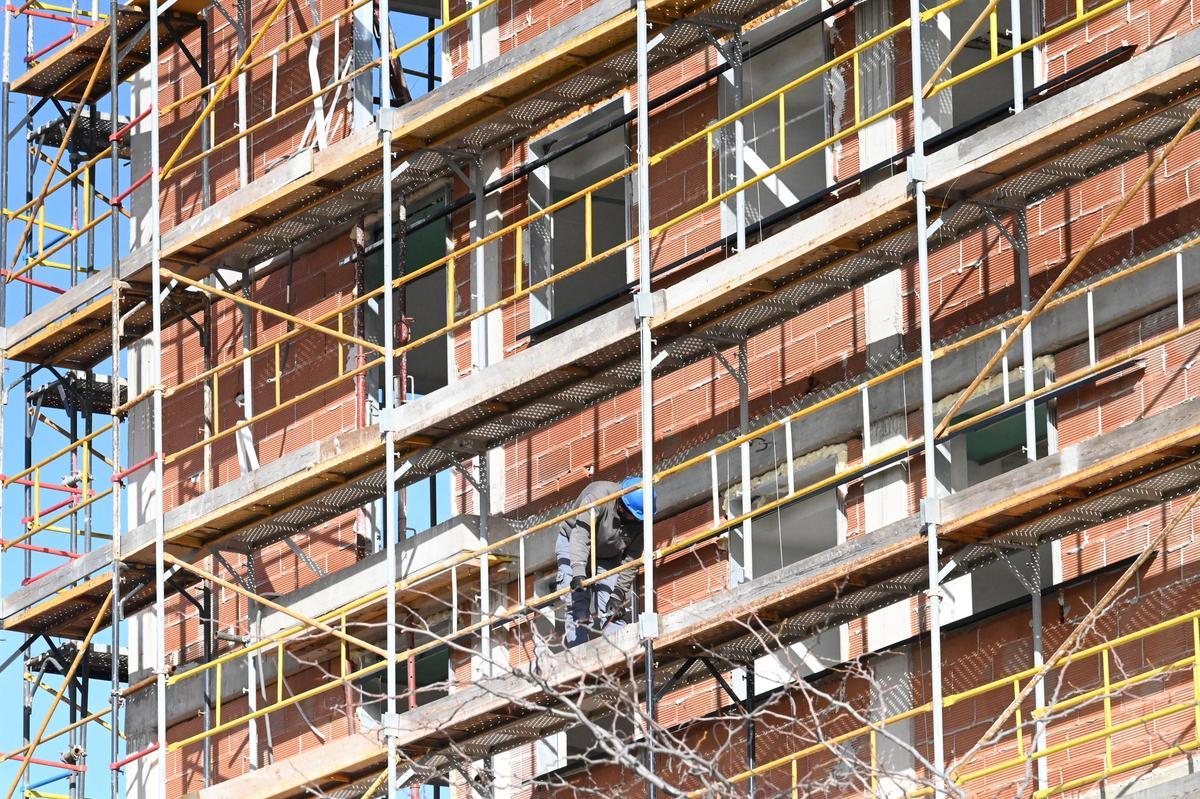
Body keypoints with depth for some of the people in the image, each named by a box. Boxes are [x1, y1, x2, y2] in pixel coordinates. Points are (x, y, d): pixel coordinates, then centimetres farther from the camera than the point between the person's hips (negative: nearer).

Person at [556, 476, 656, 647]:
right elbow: (580, 536, -41)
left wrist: (620, 592, -22)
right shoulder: (597, 497, -35)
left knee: (613, 611, -9)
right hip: (572, 544, -4)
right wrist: (578, 573, -51)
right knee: (578, 605, -18)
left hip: (608, 557, 4)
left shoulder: (639, 520, -20)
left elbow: (631, 559, -14)